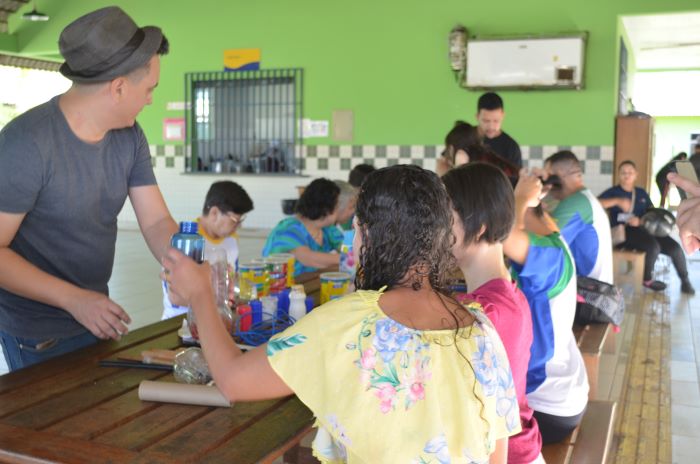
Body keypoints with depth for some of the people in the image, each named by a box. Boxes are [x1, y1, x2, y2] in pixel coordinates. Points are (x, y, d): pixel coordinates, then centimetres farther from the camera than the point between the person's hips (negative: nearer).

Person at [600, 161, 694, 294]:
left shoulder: (642, 193, 21)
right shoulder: (613, 192, 6)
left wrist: (640, 221, -10)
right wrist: (617, 201, -24)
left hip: (644, 229, 5)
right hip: (623, 232, -5)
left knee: (675, 247, -16)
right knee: (653, 246, -32)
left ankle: (684, 280, 9)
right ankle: (647, 279, -7)